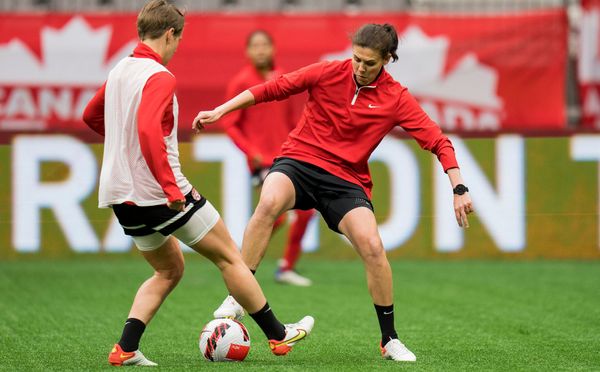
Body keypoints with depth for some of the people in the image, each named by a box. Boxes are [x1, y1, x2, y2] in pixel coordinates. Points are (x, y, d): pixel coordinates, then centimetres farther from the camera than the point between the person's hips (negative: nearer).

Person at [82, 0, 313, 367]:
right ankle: (278, 335, 16)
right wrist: (171, 188, -30)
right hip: (161, 194, -8)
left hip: (122, 197, 8)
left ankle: (126, 349, 5)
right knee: (230, 257, 7)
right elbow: (149, 131, -31)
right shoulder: (159, 77, -16)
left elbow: (91, 117, 27)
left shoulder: (119, 72, 11)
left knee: (169, 270, 22)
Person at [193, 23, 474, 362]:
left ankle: (390, 340, 1)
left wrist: (459, 189, -12)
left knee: (373, 248, -19)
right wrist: (220, 111, 1)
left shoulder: (396, 98, -3)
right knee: (269, 204, -34)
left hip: (347, 180, 1)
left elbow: (438, 142, -3)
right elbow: (273, 89, 4)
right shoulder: (328, 73, -3)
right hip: (299, 160, -1)